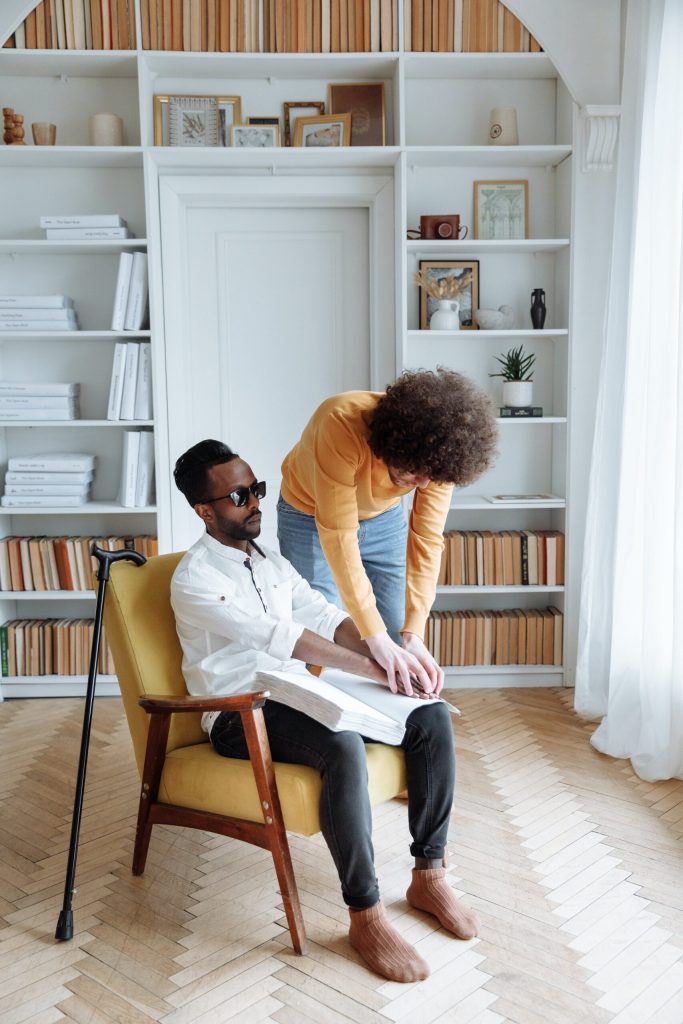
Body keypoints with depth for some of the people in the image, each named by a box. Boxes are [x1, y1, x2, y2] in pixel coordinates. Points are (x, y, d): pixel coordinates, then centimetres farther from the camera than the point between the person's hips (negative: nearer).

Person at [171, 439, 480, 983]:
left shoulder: (272, 561, 15)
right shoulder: (195, 577, -11)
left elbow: (327, 617, 6)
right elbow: (277, 636, -23)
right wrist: (373, 669, -26)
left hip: (298, 695, 8)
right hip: (241, 716, -7)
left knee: (432, 717, -10)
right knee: (344, 745, -37)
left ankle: (428, 874, 1)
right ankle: (366, 914, -20)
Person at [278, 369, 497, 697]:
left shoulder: (437, 455, -25)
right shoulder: (342, 425, -39)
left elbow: (426, 541, -22)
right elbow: (338, 535, -39)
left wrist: (413, 635, -30)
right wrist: (376, 639, -41)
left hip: (384, 520, 3)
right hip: (311, 518, -3)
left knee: (399, 648, 2)